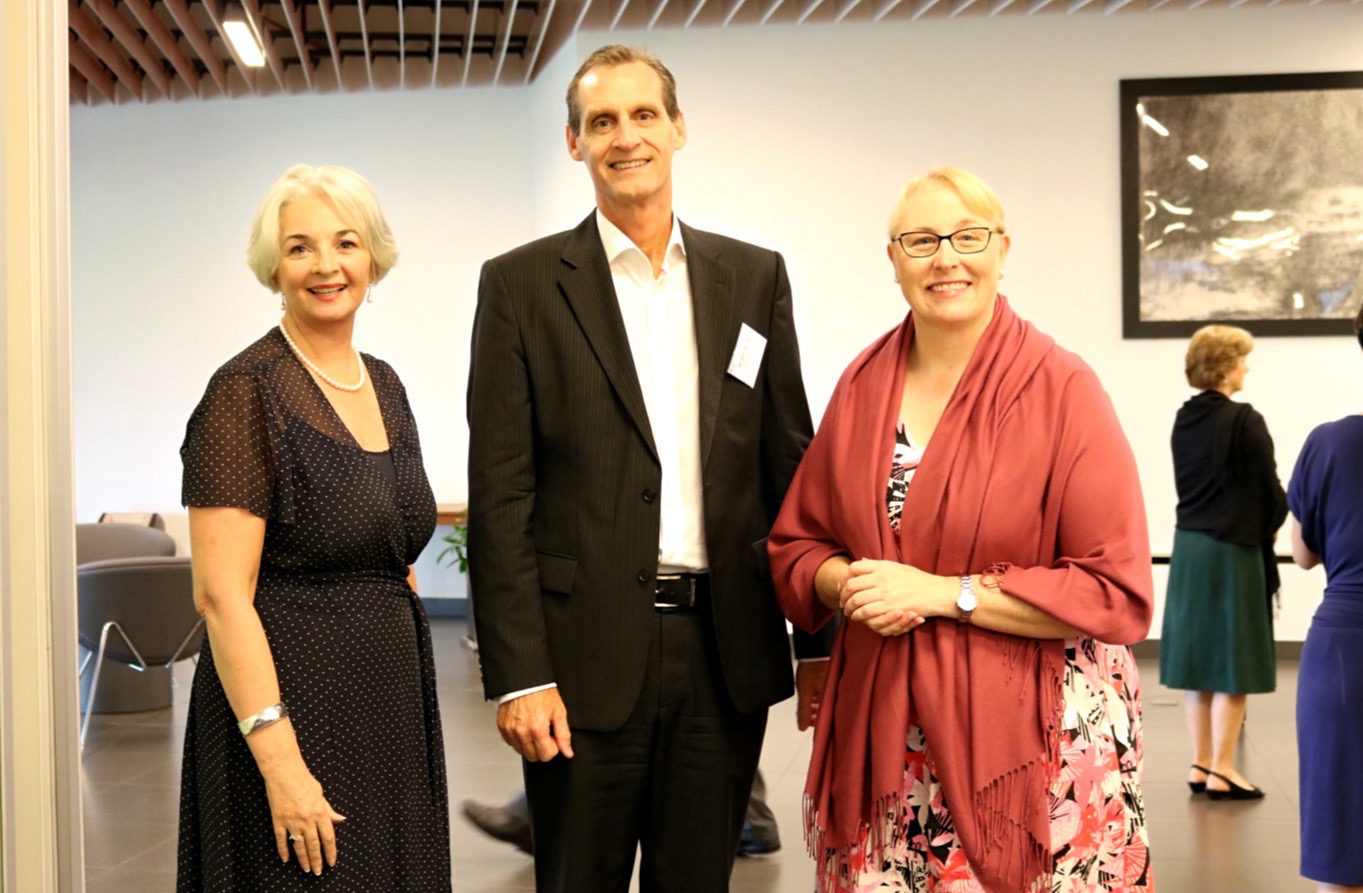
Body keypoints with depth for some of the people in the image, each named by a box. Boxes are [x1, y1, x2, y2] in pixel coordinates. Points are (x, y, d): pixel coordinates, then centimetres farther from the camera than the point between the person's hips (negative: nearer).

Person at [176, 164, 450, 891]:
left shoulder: (385, 385, 10)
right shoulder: (246, 392, -12)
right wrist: (278, 759, -24)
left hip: (392, 700, 7)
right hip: (290, 701, -7)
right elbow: (220, 594, -18)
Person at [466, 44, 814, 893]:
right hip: (588, 657, -2)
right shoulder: (522, 284, -1)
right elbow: (502, 494, -5)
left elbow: (790, 462, 9)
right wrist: (518, 673, -10)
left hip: (726, 648, 3)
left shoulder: (755, 276, 8)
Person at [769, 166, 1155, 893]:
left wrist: (944, 593, -16)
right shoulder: (862, 384, 5)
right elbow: (796, 543, 12)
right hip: (880, 733, 4)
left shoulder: (1063, 388, -8)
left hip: (1034, 742, -3)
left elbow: (1119, 594, -12)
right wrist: (850, 585, -10)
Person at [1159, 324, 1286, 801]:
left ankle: (1201, 763, 19)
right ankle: (1221, 769, 4)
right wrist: (1269, 526, 11)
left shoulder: (1184, 420, 6)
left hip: (1188, 546, 7)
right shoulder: (1245, 421, -15)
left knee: (1199, 657, 13)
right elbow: (1270, 491, -10)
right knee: (1233, 662, 1)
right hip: (1233, 551, -7)